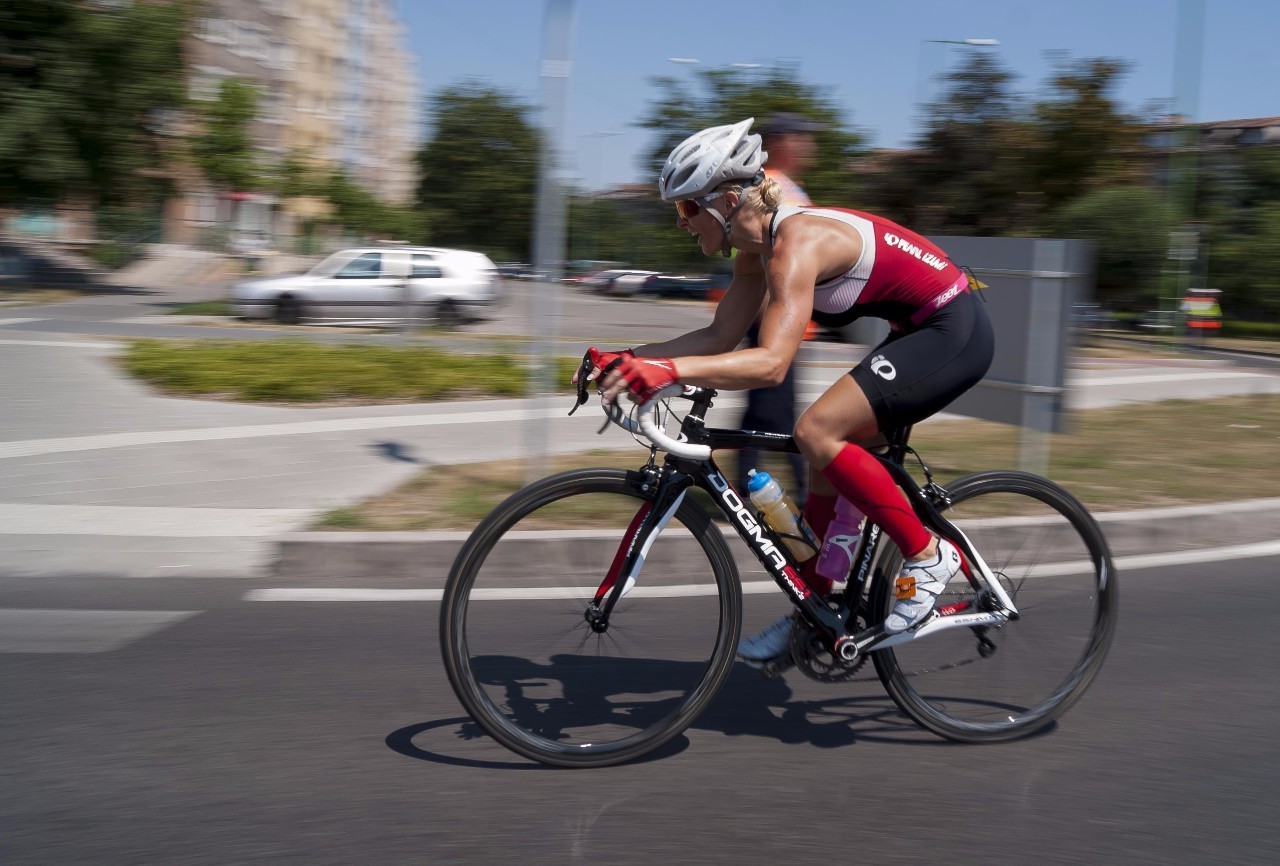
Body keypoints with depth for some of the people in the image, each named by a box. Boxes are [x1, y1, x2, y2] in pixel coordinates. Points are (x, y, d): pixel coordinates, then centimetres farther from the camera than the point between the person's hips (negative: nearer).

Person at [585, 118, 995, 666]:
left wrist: (670, 370, -43)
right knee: (828, 459, 9)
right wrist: (632, 358, -3)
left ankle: (928, 556, -7)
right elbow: (720, 338, 7)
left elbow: (770, 363, -36)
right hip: (921, 332, 10)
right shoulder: (757, 248, 4)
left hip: (953, 333, -10)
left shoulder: (795, 242, -25)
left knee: (817, 433, -20)